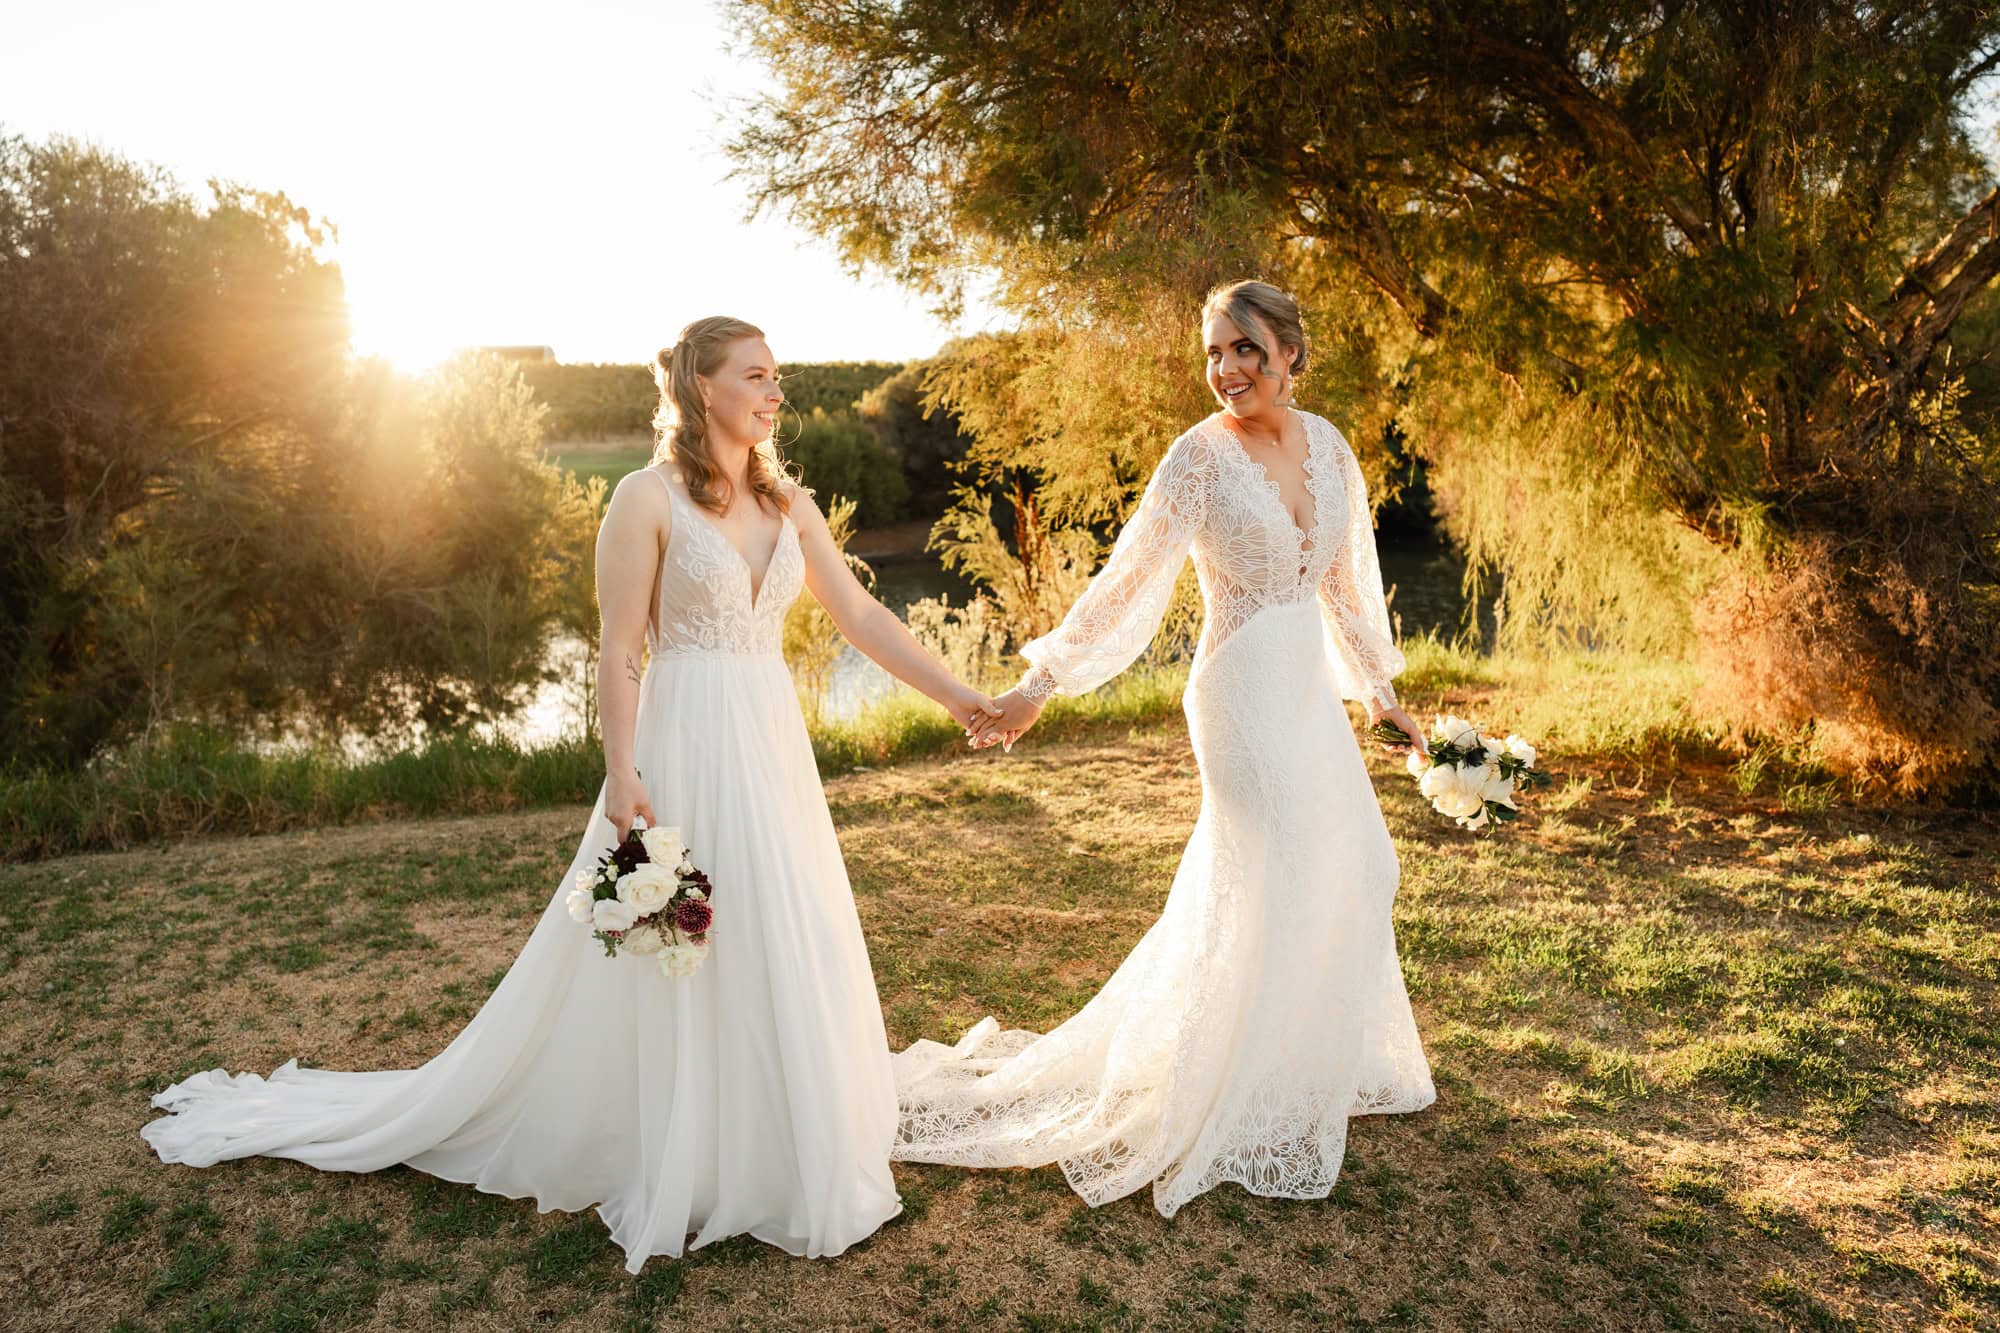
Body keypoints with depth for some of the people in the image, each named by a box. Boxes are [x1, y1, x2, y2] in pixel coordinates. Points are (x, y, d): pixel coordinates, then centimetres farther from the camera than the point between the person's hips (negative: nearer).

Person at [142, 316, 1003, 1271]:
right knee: (678, 961, 5)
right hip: (684, 754, -6)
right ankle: (674, 1169, 24)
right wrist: (621, 778, -17)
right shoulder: (648, 498, -8)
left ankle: (773, 1156, 32)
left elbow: (862, 616, 9)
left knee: (783, 954, 13)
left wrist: (958, 697, 6)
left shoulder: (786, 503, 10)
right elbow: (619, 655, -10)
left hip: (773, 751, 6)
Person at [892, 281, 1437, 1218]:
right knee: (1269, 885, -1)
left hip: (1312, 689, 7)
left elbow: (1347, 579, 15)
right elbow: (1128, 580, -15)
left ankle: (1318, 1062, 38)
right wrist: (1039, 684, -21)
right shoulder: (1202, 455, -13)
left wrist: (1378, 686, 21)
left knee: (1349, 869, 15)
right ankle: (1251, 1111, 18)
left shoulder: (1327, 446, 5)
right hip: (1243, 691, -7)